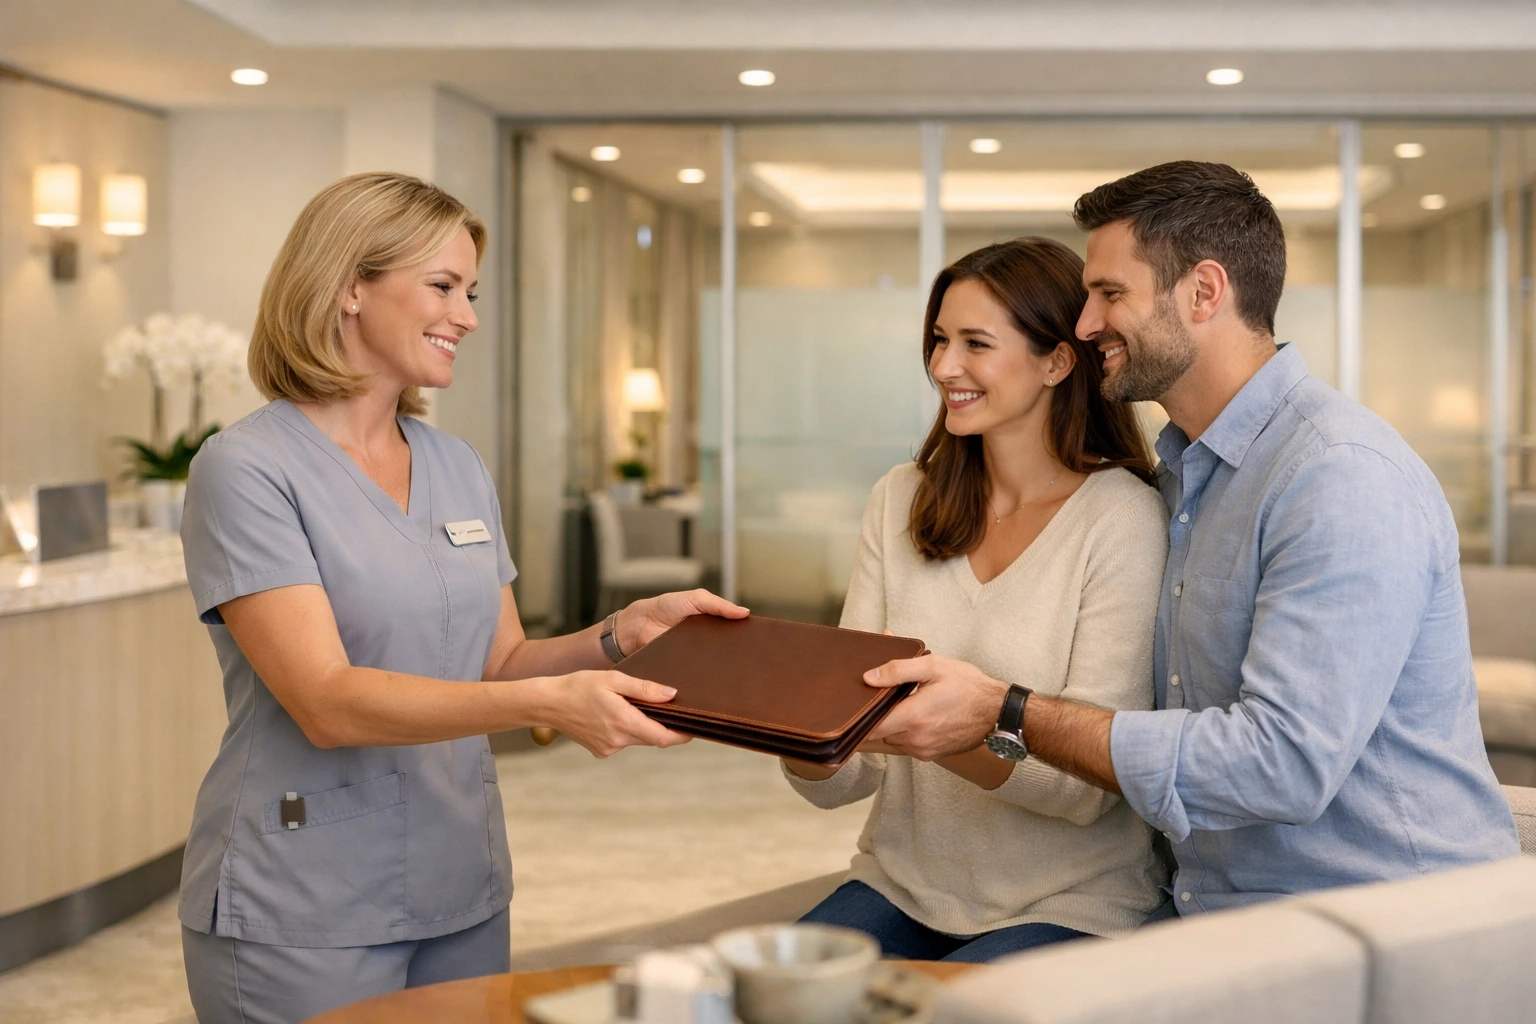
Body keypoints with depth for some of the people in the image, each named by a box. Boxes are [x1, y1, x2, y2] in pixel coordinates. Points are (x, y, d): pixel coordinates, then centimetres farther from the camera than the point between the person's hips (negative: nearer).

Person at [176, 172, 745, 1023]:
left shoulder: (459, 468, 8)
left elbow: (498, 667, 10)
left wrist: (623, 634, -8)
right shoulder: (246, 468, -12)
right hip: (304, 915, -6)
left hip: (464, 898, 6)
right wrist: (548, 704, -31)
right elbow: (327, 703, -21)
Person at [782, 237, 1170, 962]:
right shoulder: (900, 501, 5)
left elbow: (1092, 780, -16)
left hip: (1066, 908, -4)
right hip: (902, 885, 4)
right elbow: (841, 781, 3)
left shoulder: (1121, 518, -10)